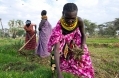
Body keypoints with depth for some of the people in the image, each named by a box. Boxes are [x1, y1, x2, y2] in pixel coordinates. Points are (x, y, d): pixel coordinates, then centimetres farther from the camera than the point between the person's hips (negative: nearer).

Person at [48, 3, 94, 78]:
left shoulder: (79, 21, -33)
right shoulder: (59, 26, -41)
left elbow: (83, 36, -15)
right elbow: (56, 49, -46)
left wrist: (82, 50, -31)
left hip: (76, 42, 2)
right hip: (63, 42, -2)